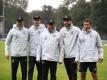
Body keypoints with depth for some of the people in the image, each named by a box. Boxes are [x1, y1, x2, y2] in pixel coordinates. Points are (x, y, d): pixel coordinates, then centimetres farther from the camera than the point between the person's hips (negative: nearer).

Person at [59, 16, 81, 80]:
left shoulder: (76, 29, -4)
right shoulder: (62, 31, 8)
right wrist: (60, 57, 3)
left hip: (73, 55, -4)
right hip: (65, 56, 4)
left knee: (73, 74, -5)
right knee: (69, 74, 13)